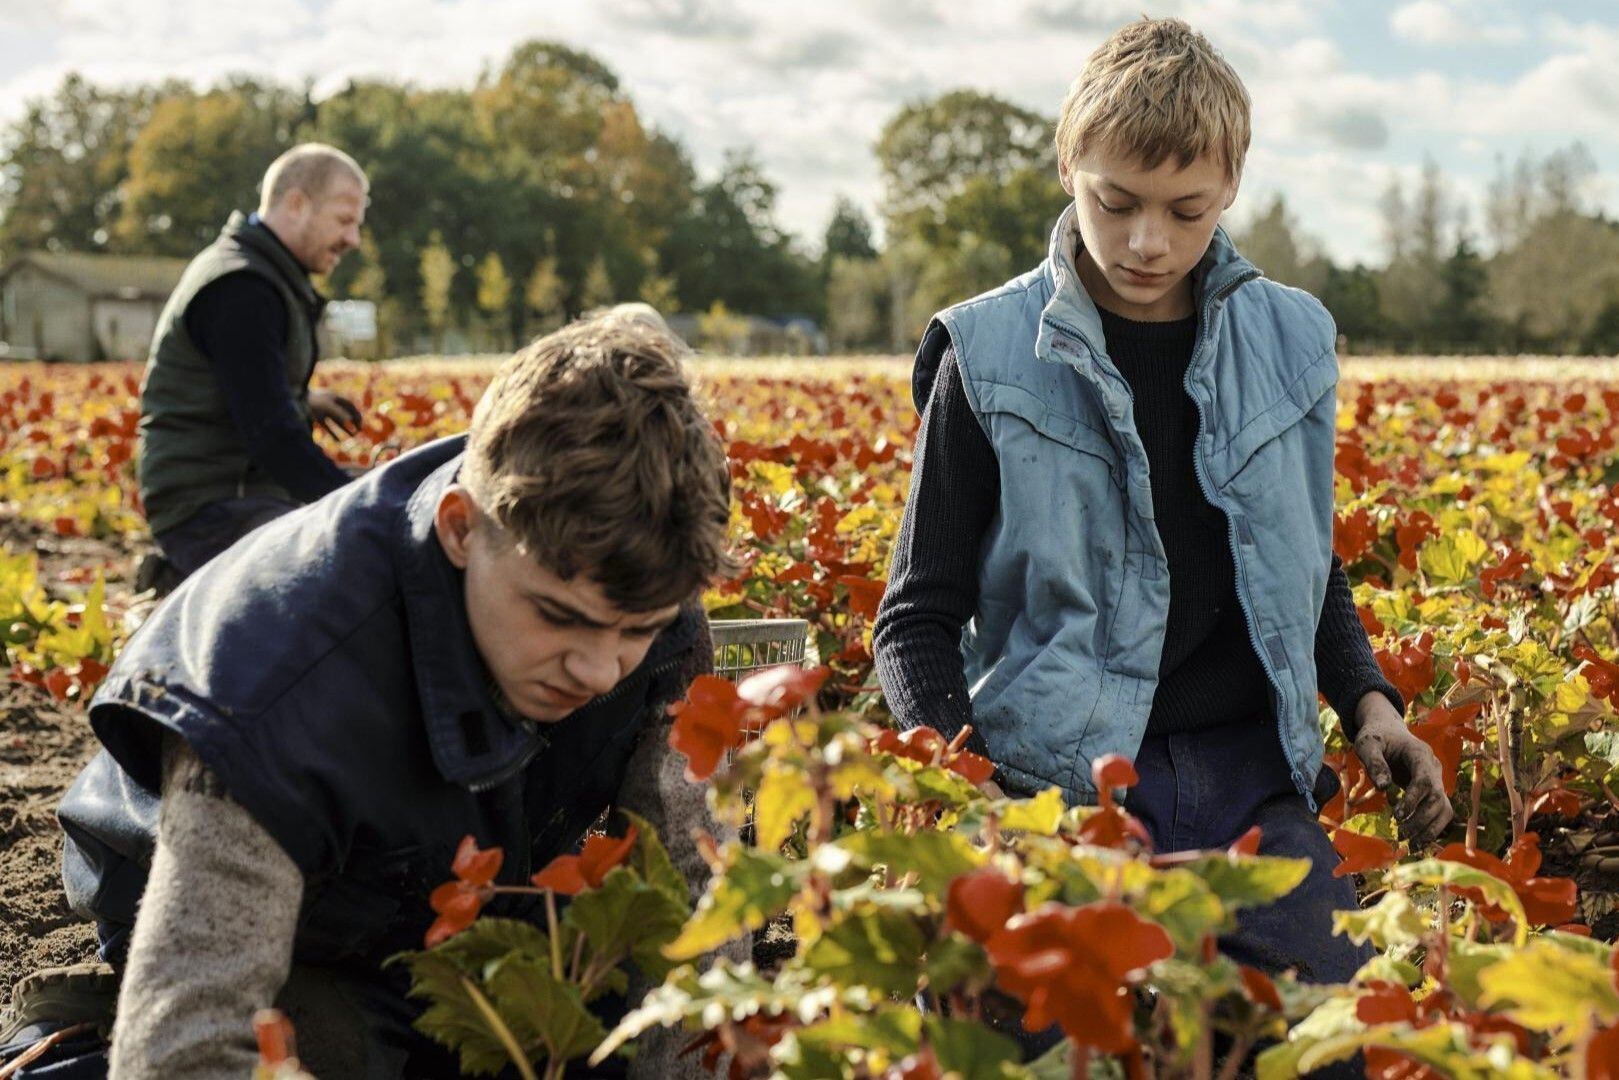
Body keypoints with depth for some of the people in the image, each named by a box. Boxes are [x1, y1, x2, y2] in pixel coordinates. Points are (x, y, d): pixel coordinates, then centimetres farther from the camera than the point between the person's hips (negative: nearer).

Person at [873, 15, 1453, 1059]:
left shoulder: (1290, 345, 11)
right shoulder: (993, 358, 0)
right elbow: (920, 615, 4)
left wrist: (1369, 701, 4)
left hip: (1251, 775, 4)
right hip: (1065, 773, -3)